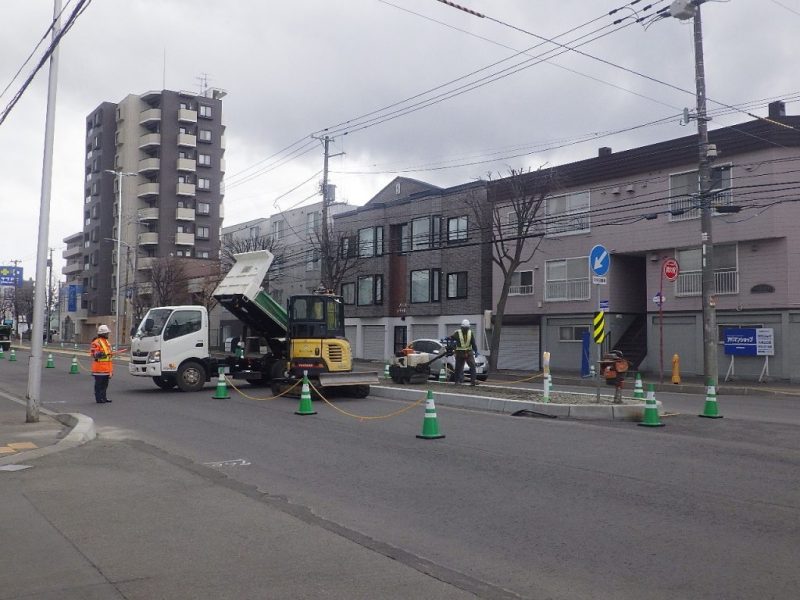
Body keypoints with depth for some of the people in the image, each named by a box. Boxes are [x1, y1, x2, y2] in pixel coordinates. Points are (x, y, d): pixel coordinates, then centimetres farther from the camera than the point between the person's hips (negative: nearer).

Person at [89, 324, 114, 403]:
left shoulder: (106, 342, 19)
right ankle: (99, 398, 0)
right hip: (99, 368, -9)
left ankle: (103, 397, 21)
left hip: (106, 368, 9)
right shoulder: (96, 342, -11)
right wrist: (99, 354, -32)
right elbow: (93, 354, -14)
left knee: (105, 384, 14)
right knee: (99, 384, -4)